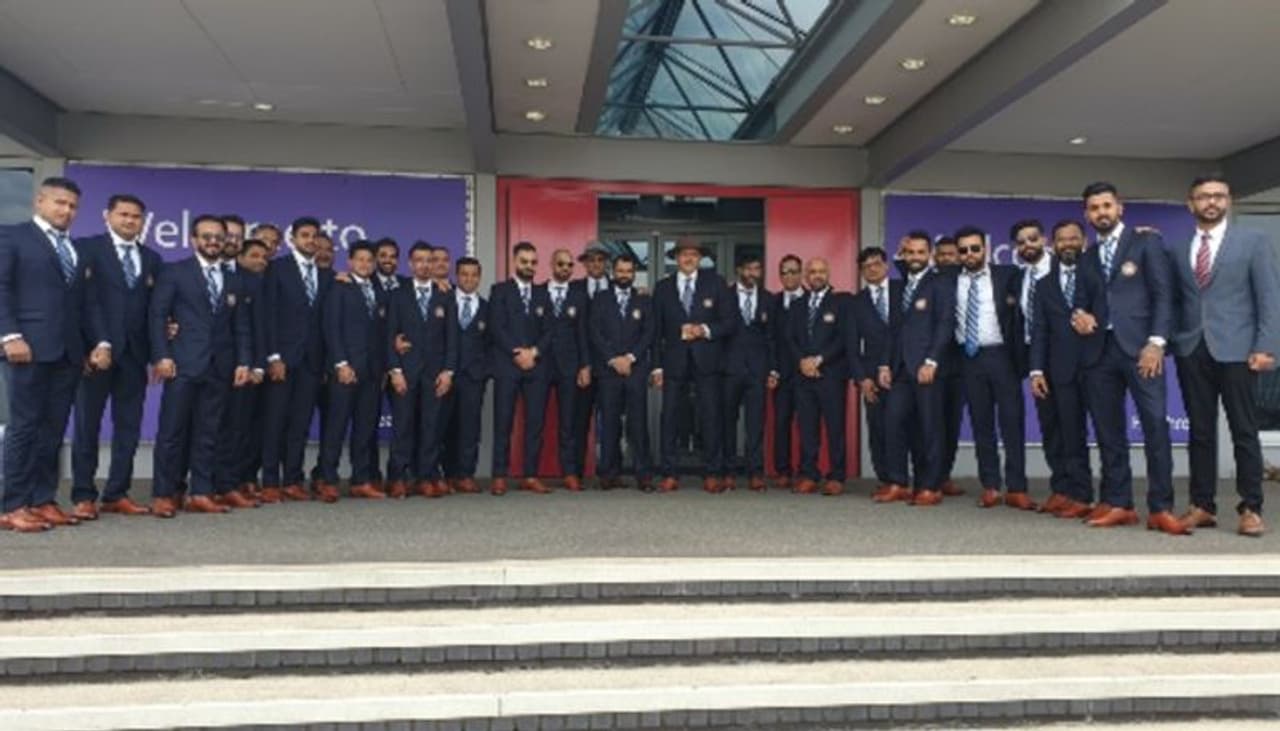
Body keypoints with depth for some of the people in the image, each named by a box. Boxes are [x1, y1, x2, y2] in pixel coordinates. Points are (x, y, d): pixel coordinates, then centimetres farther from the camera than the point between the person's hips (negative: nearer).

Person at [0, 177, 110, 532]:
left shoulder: (77, 250, 22)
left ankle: (43, 500, 9)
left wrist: (101, 341, 4)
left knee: (54, 429, 5)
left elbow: (88, 302, 17)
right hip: (30, 347, -5)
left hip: (69, 351, 6)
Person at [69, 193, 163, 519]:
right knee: (88, 423, 2)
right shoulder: (87, 247, 1)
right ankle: (83, 495, 8)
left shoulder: (152, 259, 15)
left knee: (129, 426, 6)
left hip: (134, 351, 5)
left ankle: (117, 493, 13)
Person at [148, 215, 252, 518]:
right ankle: (163, 495, 3)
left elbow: (240, 327, 15)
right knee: (173, 431, -3)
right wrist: (161, 356, -12)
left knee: (208, 433, 4)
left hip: (220, 366, 4)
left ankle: (200, 493, 7)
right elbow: (157, 315, -2)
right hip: (184, 363, -4)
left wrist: (243, 362, 4)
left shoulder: (233, 281, 18)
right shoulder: (175, 272, 5)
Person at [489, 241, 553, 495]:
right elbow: (496, 327, -4)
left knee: (535, 423, 0)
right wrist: (517, 352, -12)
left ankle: (530, 476, 6)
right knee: (503, 423, -4)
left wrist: (534, 352, -7)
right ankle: (500, 476, 0)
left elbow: (548, 331, 10)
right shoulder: (500, 290, 7)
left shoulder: (543, 294, 17)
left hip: (537, 365, 3)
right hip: (506, 365, -3)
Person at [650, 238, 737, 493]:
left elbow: (730, 321, 3)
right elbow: (657, 330, 8)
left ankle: (711, 474, 8)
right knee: (669, 416, -1)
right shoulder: (663, 287, 8)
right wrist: (657, 366, 2)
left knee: (710, 417, 0)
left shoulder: (715, 283, 5)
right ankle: (668, 474, 5)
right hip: (674, 360, 1)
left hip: (706, 360, -1)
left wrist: (705, 330, -13)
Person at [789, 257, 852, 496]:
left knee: (835, 427, -4)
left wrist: (819, 359, -12)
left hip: (832, 374, -4)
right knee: (807, 427, 2)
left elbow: (844, 338, -6)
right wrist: (803, 360, -5)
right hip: (804, 374, 4)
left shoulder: (841, 303, 4)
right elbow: (792, 338, 12)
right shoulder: (798, 306, 18)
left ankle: (835, 477, 1)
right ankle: (808, 475, 7)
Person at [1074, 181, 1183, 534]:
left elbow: (1163, 293, -2)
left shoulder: (1146, 242, 6)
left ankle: (1160, 508, -5)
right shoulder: (1088, 255, 19)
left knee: (1155, 424, -9)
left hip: (1139, 346, -4)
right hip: (1100, 350, 5)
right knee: (1108, 431, 4)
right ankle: (1117, 503, 9)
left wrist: (1156, 342, -13)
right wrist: (1079, 314, -5)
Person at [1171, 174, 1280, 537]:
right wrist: (1170, 342, 1)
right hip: (1192, 351, 3)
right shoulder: (1177, 249, 12)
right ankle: (1202, 506, 10)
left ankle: (1251, 509, 7)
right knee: (1200, 431, 5)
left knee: (1244, 431, 0)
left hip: (1235, 349, -3)